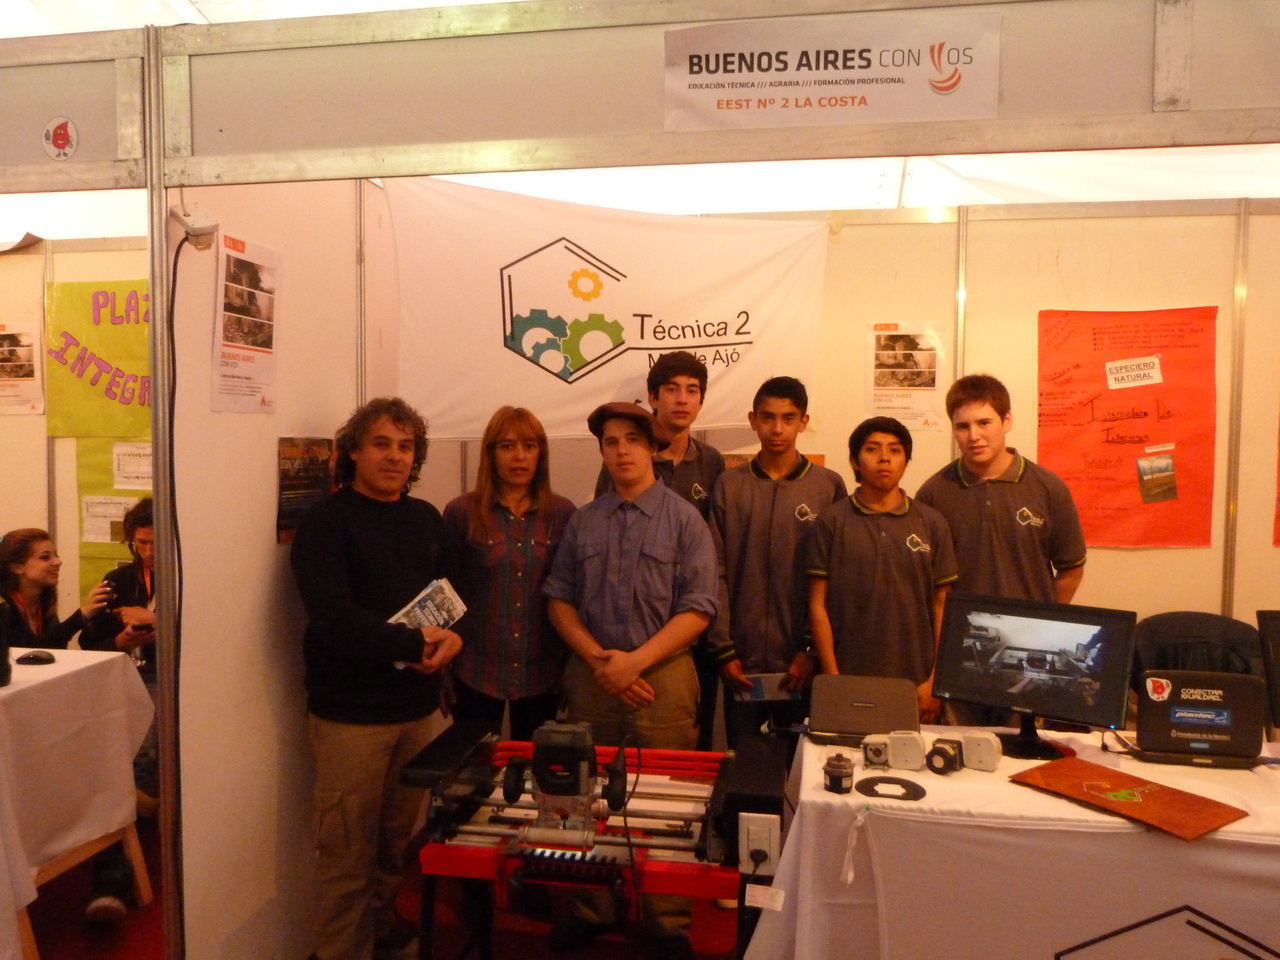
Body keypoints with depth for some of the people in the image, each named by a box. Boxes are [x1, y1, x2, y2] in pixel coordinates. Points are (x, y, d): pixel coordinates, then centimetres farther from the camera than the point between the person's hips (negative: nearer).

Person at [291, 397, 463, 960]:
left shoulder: (427, 520, 11)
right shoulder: (326, 523, -8)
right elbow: (332, 616, -18)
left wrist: (452, 637, -6)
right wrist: (416, 642, -18)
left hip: (416, 706, 5)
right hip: (351, 711, -5)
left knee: (397, 841, 16)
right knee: (347, 850, 2)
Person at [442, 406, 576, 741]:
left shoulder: (563, 514, 1)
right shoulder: (461, 513, -4)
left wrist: (572, 667, 4)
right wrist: (443, 668, 0)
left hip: (543, 672, 2)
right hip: (477, 671, -1)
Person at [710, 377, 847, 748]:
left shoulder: (828, 486, 0)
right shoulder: (729, 485, 2)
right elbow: (715, 574, 0)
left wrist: (812, 650, -6)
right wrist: (724, 650, -5)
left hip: (801, 662, -1)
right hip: (742, 662, 1)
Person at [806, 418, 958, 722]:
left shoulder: (931, 524, 6)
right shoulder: (832, 521, 1)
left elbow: (942, 606, 6)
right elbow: (818, 605, 0)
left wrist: (935, 680, -1)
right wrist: (832, 678, -5)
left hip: (915, 685, 2)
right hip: (849, 684, -1)